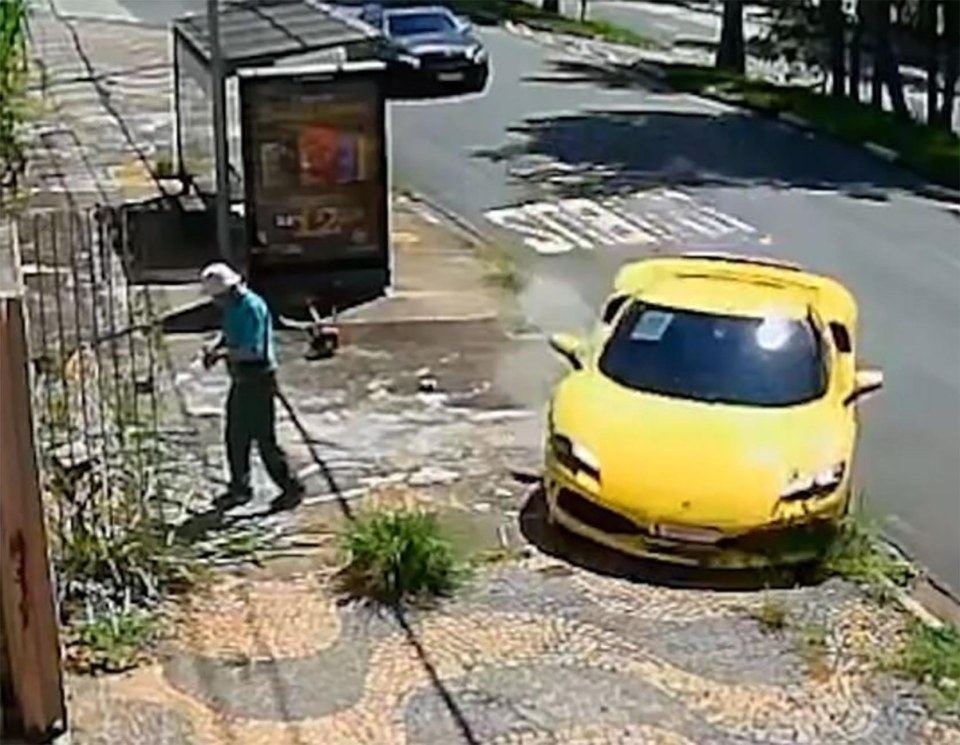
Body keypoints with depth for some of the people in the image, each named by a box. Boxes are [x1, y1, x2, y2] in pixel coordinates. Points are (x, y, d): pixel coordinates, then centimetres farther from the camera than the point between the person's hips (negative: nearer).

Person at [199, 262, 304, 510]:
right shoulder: (232, 307, 8)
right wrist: (215, 346, 3)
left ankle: (291, 487, 9)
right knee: (235, 437, 14)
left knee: (264, 438, -3)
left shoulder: (253, 307, -21)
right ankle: (239, 489, 26)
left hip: (258, 380, -9)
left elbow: (254, 350, -27)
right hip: (241, 380, 10)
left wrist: (223, 353, -20)